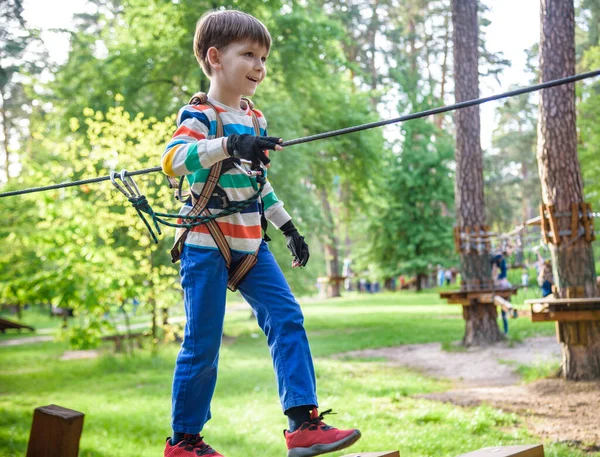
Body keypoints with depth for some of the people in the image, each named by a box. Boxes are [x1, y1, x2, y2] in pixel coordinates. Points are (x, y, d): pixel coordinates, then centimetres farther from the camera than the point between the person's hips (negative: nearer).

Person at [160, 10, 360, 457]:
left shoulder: (256, 119, 14)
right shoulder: (199, 115, -8)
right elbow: (171, 160, -28)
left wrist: (290, 228, 21)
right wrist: (228, 144, -42)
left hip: (250, 244, 7)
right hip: (206, 244, -7)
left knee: (287, 319, -7)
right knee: (203, 342, -2)